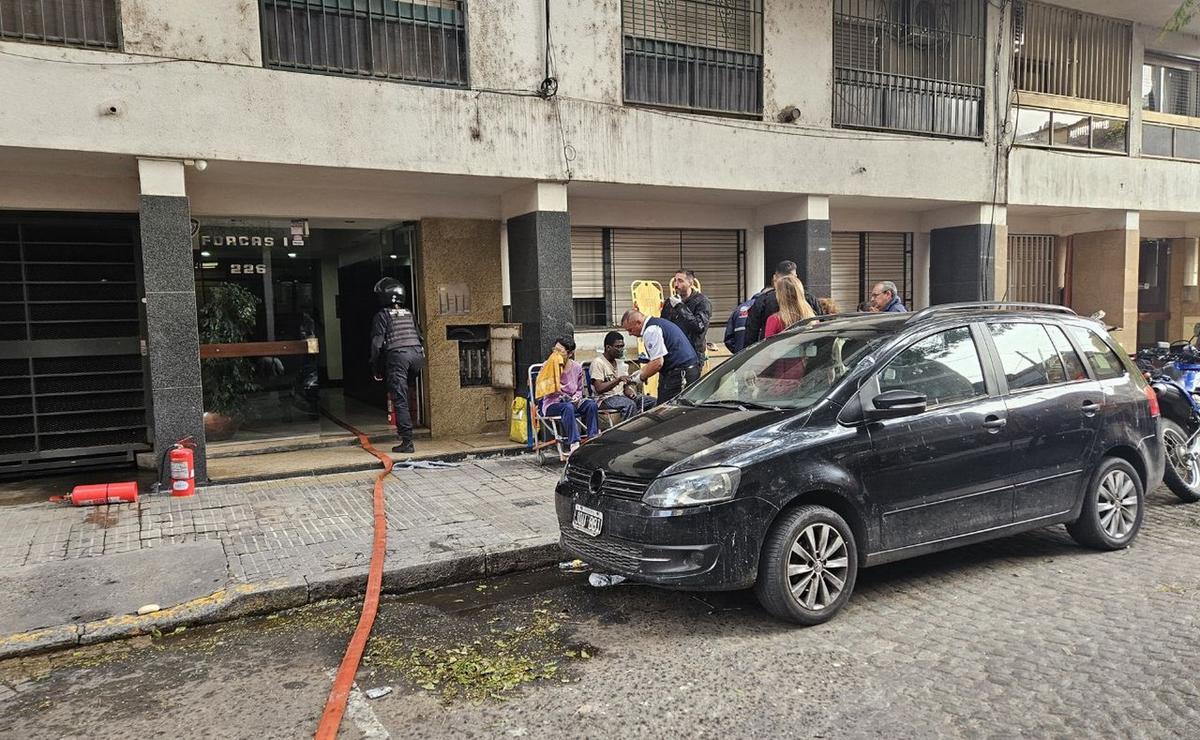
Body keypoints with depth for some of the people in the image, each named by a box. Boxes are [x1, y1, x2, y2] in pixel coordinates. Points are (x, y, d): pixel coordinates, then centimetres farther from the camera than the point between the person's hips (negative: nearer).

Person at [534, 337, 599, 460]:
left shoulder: (577, 367, 6)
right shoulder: (547, 365, -4)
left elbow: (580, 389, 18)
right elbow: (543, 390, -8)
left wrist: (577, 397, -4)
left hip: (572, 401, 4)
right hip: (552, 404, -4)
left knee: (591, 404, -25)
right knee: (568, 407, -38)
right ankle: (574, 445, -46)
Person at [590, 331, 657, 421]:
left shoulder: (621, 363, 17)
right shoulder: (598, 362, -8)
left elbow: (626, 386, 17)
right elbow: (599, 389, -19)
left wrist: (629, 391, -7)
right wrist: (618, 380, -29)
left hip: (621, 396, 8)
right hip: (605, 399, -8)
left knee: (652, 401, -9)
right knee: (630, 405, -35)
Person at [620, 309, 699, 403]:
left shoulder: (650, 331, -13)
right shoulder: (658, 322, 19)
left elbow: (657, 363, -19)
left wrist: (642, 377, -5)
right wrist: (642, 371, 22)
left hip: (679, 374, -11)